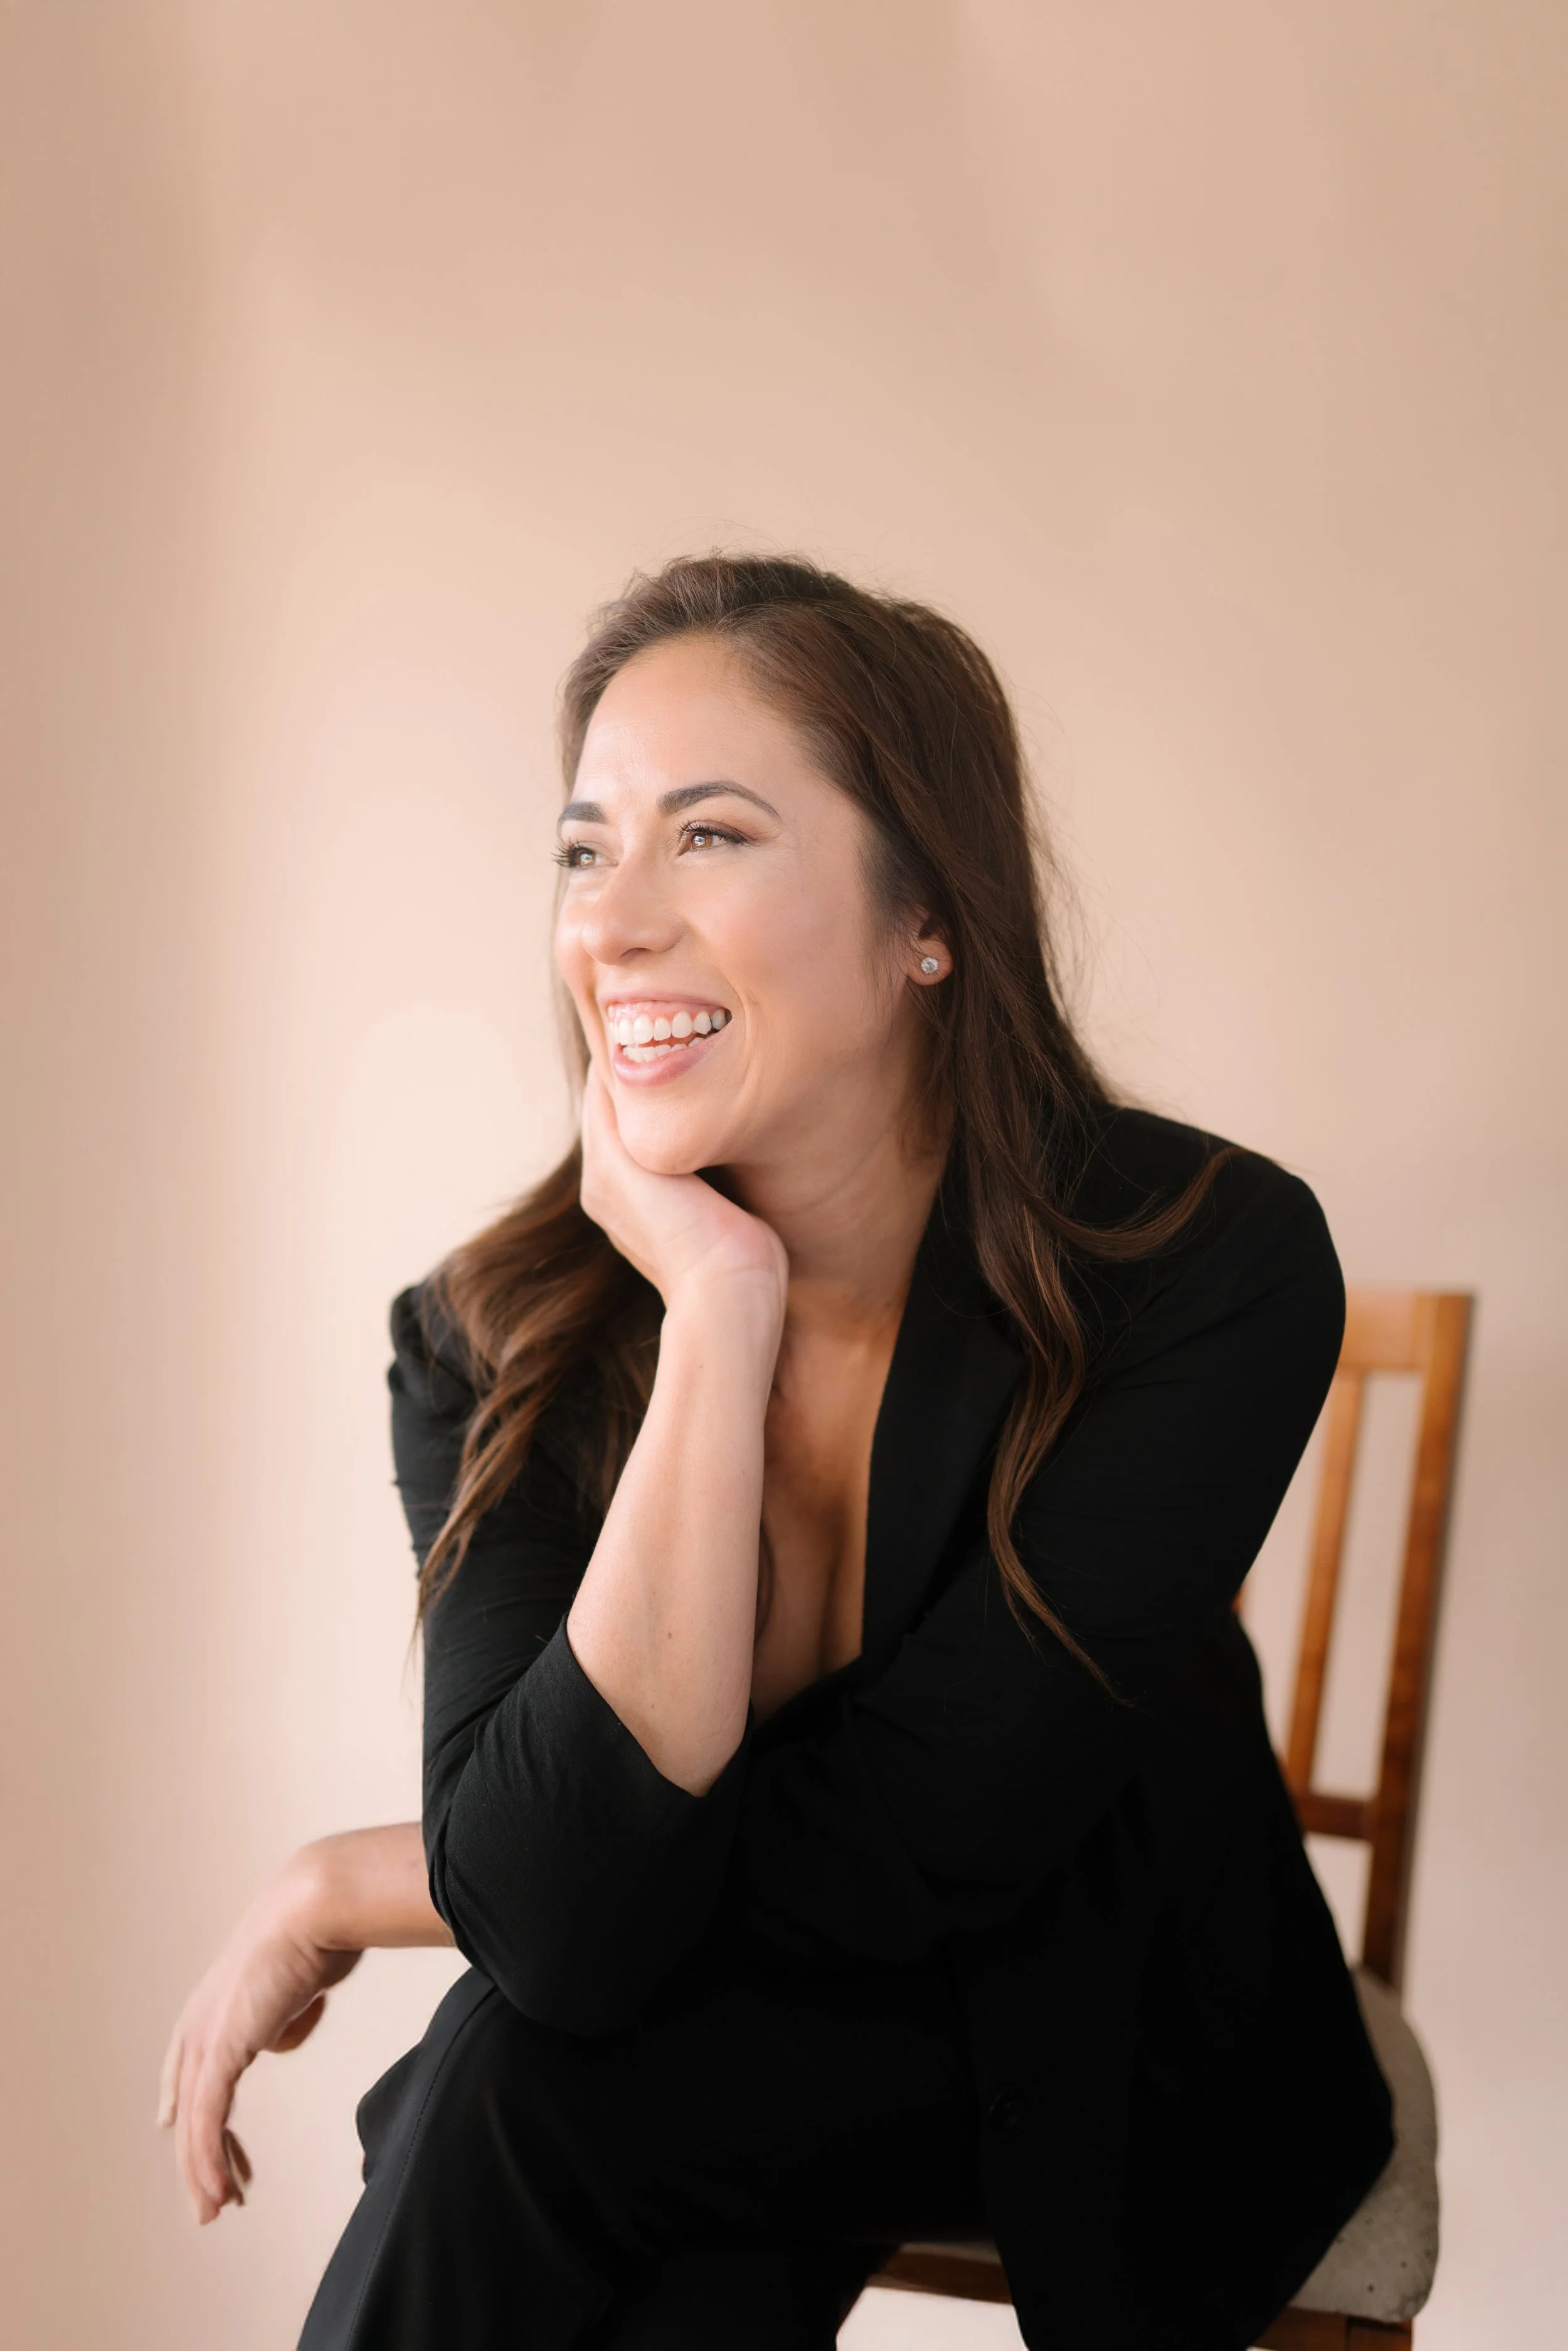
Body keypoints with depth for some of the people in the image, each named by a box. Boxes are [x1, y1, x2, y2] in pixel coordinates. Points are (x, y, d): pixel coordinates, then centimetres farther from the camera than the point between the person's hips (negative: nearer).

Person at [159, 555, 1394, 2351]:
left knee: (512, 2086, -25)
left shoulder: (1212, 1265, -23)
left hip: (1113, 2060, -2)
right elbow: (560, 1920, -27)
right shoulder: (497, 1339, -15)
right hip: (726, 2058, 2)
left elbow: (901, 1849, -23)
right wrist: (721, 1304, -30)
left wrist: (344, 1892, -15)